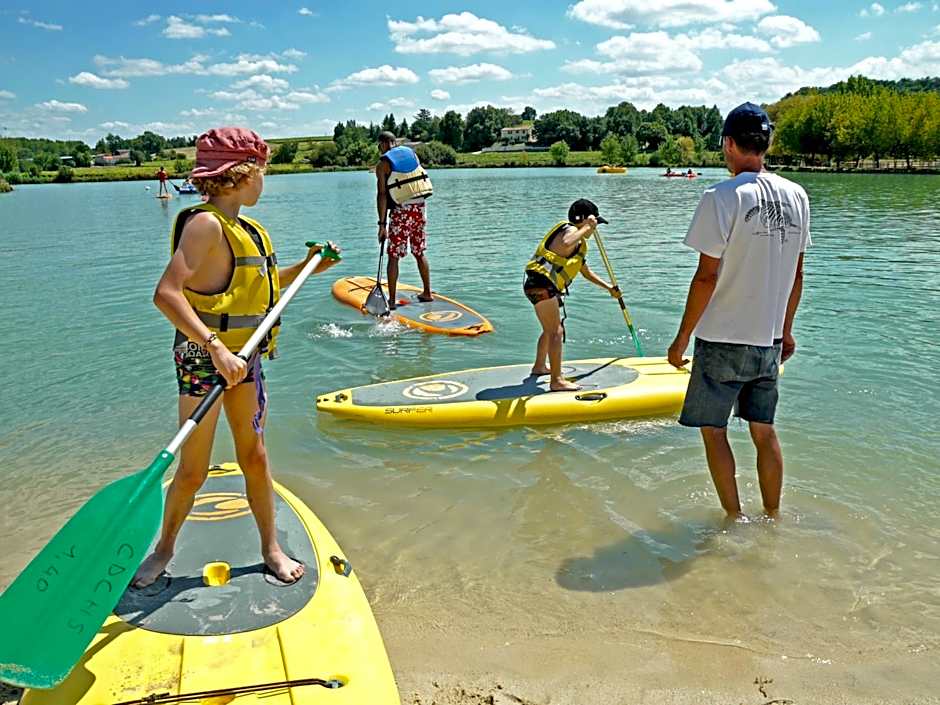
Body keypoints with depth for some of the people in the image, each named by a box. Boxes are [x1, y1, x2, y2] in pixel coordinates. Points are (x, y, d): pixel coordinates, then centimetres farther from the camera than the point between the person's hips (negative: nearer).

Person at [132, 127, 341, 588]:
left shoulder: (244, 228, 10)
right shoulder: (205, 224, -18)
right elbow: (166, 294, -28)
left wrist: (305, 267, 13)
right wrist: (216, 347, -34)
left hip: (242, 357, 8)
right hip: (203, 358, -8)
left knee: (255, 458, 14)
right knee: (192, 471, 3)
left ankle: (271, 549, 27)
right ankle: (163, 551, 27)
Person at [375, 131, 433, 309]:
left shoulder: (383, 164, -5)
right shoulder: (412, 153, 10)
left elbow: (382, 195, -11)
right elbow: (421, 176, 13)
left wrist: (382, 224, -11)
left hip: (401, 212, -5)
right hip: (420, 209, 5)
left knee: (393, 257, 2)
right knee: (420, 253, 17)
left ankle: (391, 300, 2)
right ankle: (427, 293, 24)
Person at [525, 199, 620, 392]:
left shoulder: (579, 244, 26)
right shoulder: (570, 230, -7)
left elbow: (586, 272, 37)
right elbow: (565, 244, -33)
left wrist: (609, 287, 38)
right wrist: (586, 227, -21)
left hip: (537, 285, 11)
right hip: (542, 284, -11)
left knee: (550, 329, 27)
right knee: (556, 332, -12)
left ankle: (539, 366, 44)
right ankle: (557, 381, -13)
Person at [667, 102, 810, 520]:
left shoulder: (722, 197, -16)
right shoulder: (796, 196, 4)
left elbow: (707, 275, -17)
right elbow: (796, 273, 10)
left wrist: (682, 338, -8)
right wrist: (785, 329, 20)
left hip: (722, 340, -6)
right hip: (769, 340, 6)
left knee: (713, 430, 9)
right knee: (764, 430, 17)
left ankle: (734, 518, 17)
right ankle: (773, 518, 28)